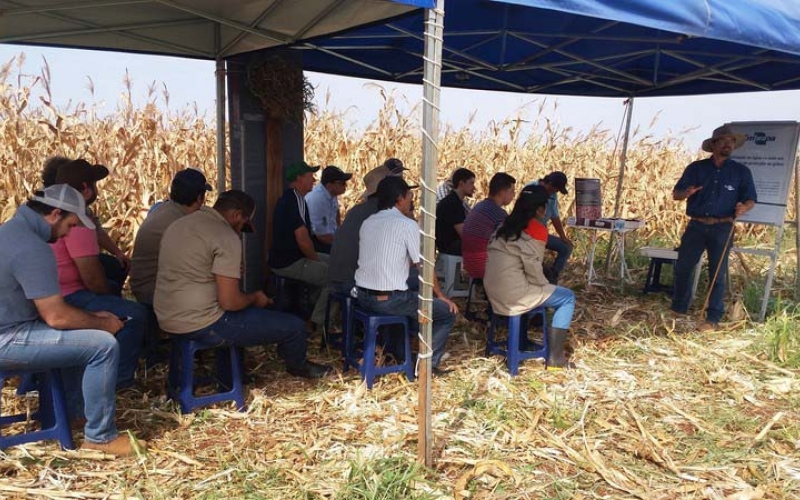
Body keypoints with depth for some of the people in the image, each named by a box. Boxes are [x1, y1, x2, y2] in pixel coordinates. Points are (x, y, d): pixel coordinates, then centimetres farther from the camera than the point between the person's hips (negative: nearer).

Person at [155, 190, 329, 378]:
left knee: (247, 307, 34)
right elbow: (229, 302, -22)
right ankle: (298, 366, 31)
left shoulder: (179, 223, 10)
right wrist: (255, 297, -1)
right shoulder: (226, 237, -18)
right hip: (202, 324, -10)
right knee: (294, 326, 1)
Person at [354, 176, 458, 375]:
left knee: (409, 297, 36)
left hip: (362, 295, 8)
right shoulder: (407, 225, -10)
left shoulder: (368, 222, 10)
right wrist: (441, 296, 5)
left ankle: (397, 351, 39)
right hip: (388, 300, -8)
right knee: (447, 312, 6)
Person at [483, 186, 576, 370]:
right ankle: (554, 358, 5)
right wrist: (545, 285, 3)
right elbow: (533, 268, -17)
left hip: (493, 291, 8)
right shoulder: (537, 229, -10)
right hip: (513, 293, -8)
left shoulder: (506, 225, 12)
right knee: (567, 298, 8)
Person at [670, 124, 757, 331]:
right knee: (682, 267, 5)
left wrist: (743, 208, -16)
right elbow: (675, 194, 3)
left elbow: (750, 199, 7)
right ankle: (678, 309, 23)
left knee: (717, 274, 0)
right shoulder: (696, 168, 7)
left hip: (722, 229, -1)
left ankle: (713, 319, 5)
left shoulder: (741, 171, 7)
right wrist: (686, 193, -21)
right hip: (696, 226, 1)